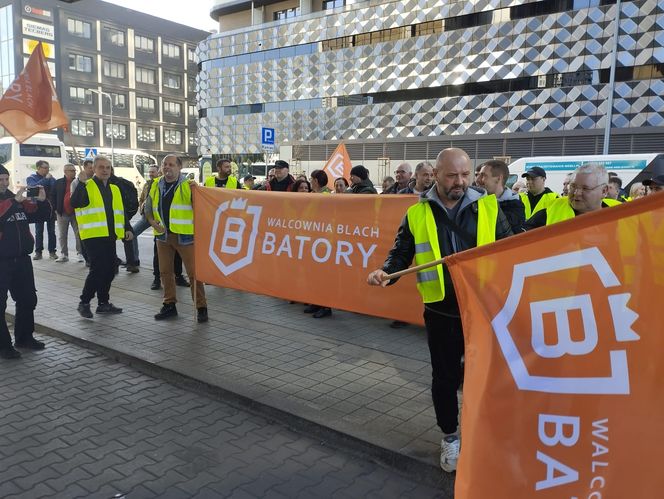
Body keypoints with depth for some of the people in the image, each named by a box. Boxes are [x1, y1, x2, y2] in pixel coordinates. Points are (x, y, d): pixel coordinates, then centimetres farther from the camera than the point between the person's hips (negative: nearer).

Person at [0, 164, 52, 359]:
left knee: (28, 299, 13)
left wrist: (42, 200, -6)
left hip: (22, 259, 6)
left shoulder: (18, 200, 12)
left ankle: (24, 337, 28)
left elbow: (42, 216, 11)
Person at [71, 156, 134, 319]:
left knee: (109, 270, 9)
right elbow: (75, 203, -20)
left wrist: (127, 228, 12)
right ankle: (84, 302, 3)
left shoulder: (114, 189, 17)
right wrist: (81, 183, -26)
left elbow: (121, 211, 23)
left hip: (110, 236, 7)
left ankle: (103, 303, 21)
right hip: (93, 236, -7)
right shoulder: (86, 186, -3)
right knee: (97, 269, -12)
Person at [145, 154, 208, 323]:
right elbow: (148, 208, 19)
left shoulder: (188, 185, -4)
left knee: (193, 271, -5)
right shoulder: (156, 185, 11)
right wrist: (153, 222, 1)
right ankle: (169, 305, 26)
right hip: (163, 235, 5)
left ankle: (201, 308, 3)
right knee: (165, 271, 12)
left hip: (184, 235, -5)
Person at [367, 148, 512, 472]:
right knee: (444, 377, 14)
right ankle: (450, 436, 35)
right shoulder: (417, 213, -1)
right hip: (441, 312, 0)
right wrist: (385, 272, -15)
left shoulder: (488, 207, 1)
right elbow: (402, 253, 4)